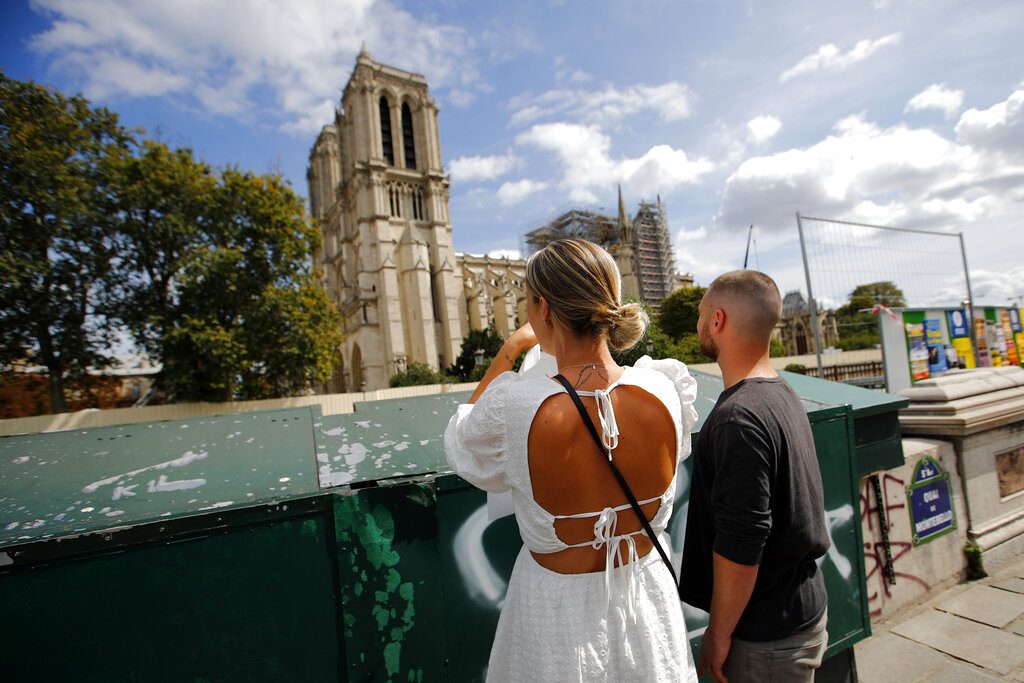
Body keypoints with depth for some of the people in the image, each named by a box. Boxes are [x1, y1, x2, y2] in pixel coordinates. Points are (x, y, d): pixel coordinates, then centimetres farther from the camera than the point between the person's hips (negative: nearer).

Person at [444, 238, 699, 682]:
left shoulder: (512, 407, -31)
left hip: (558, 608, -2)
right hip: (648, 595, 3)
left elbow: (461, 442, -6)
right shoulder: (664, 391, -21)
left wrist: (507, 353, -2)